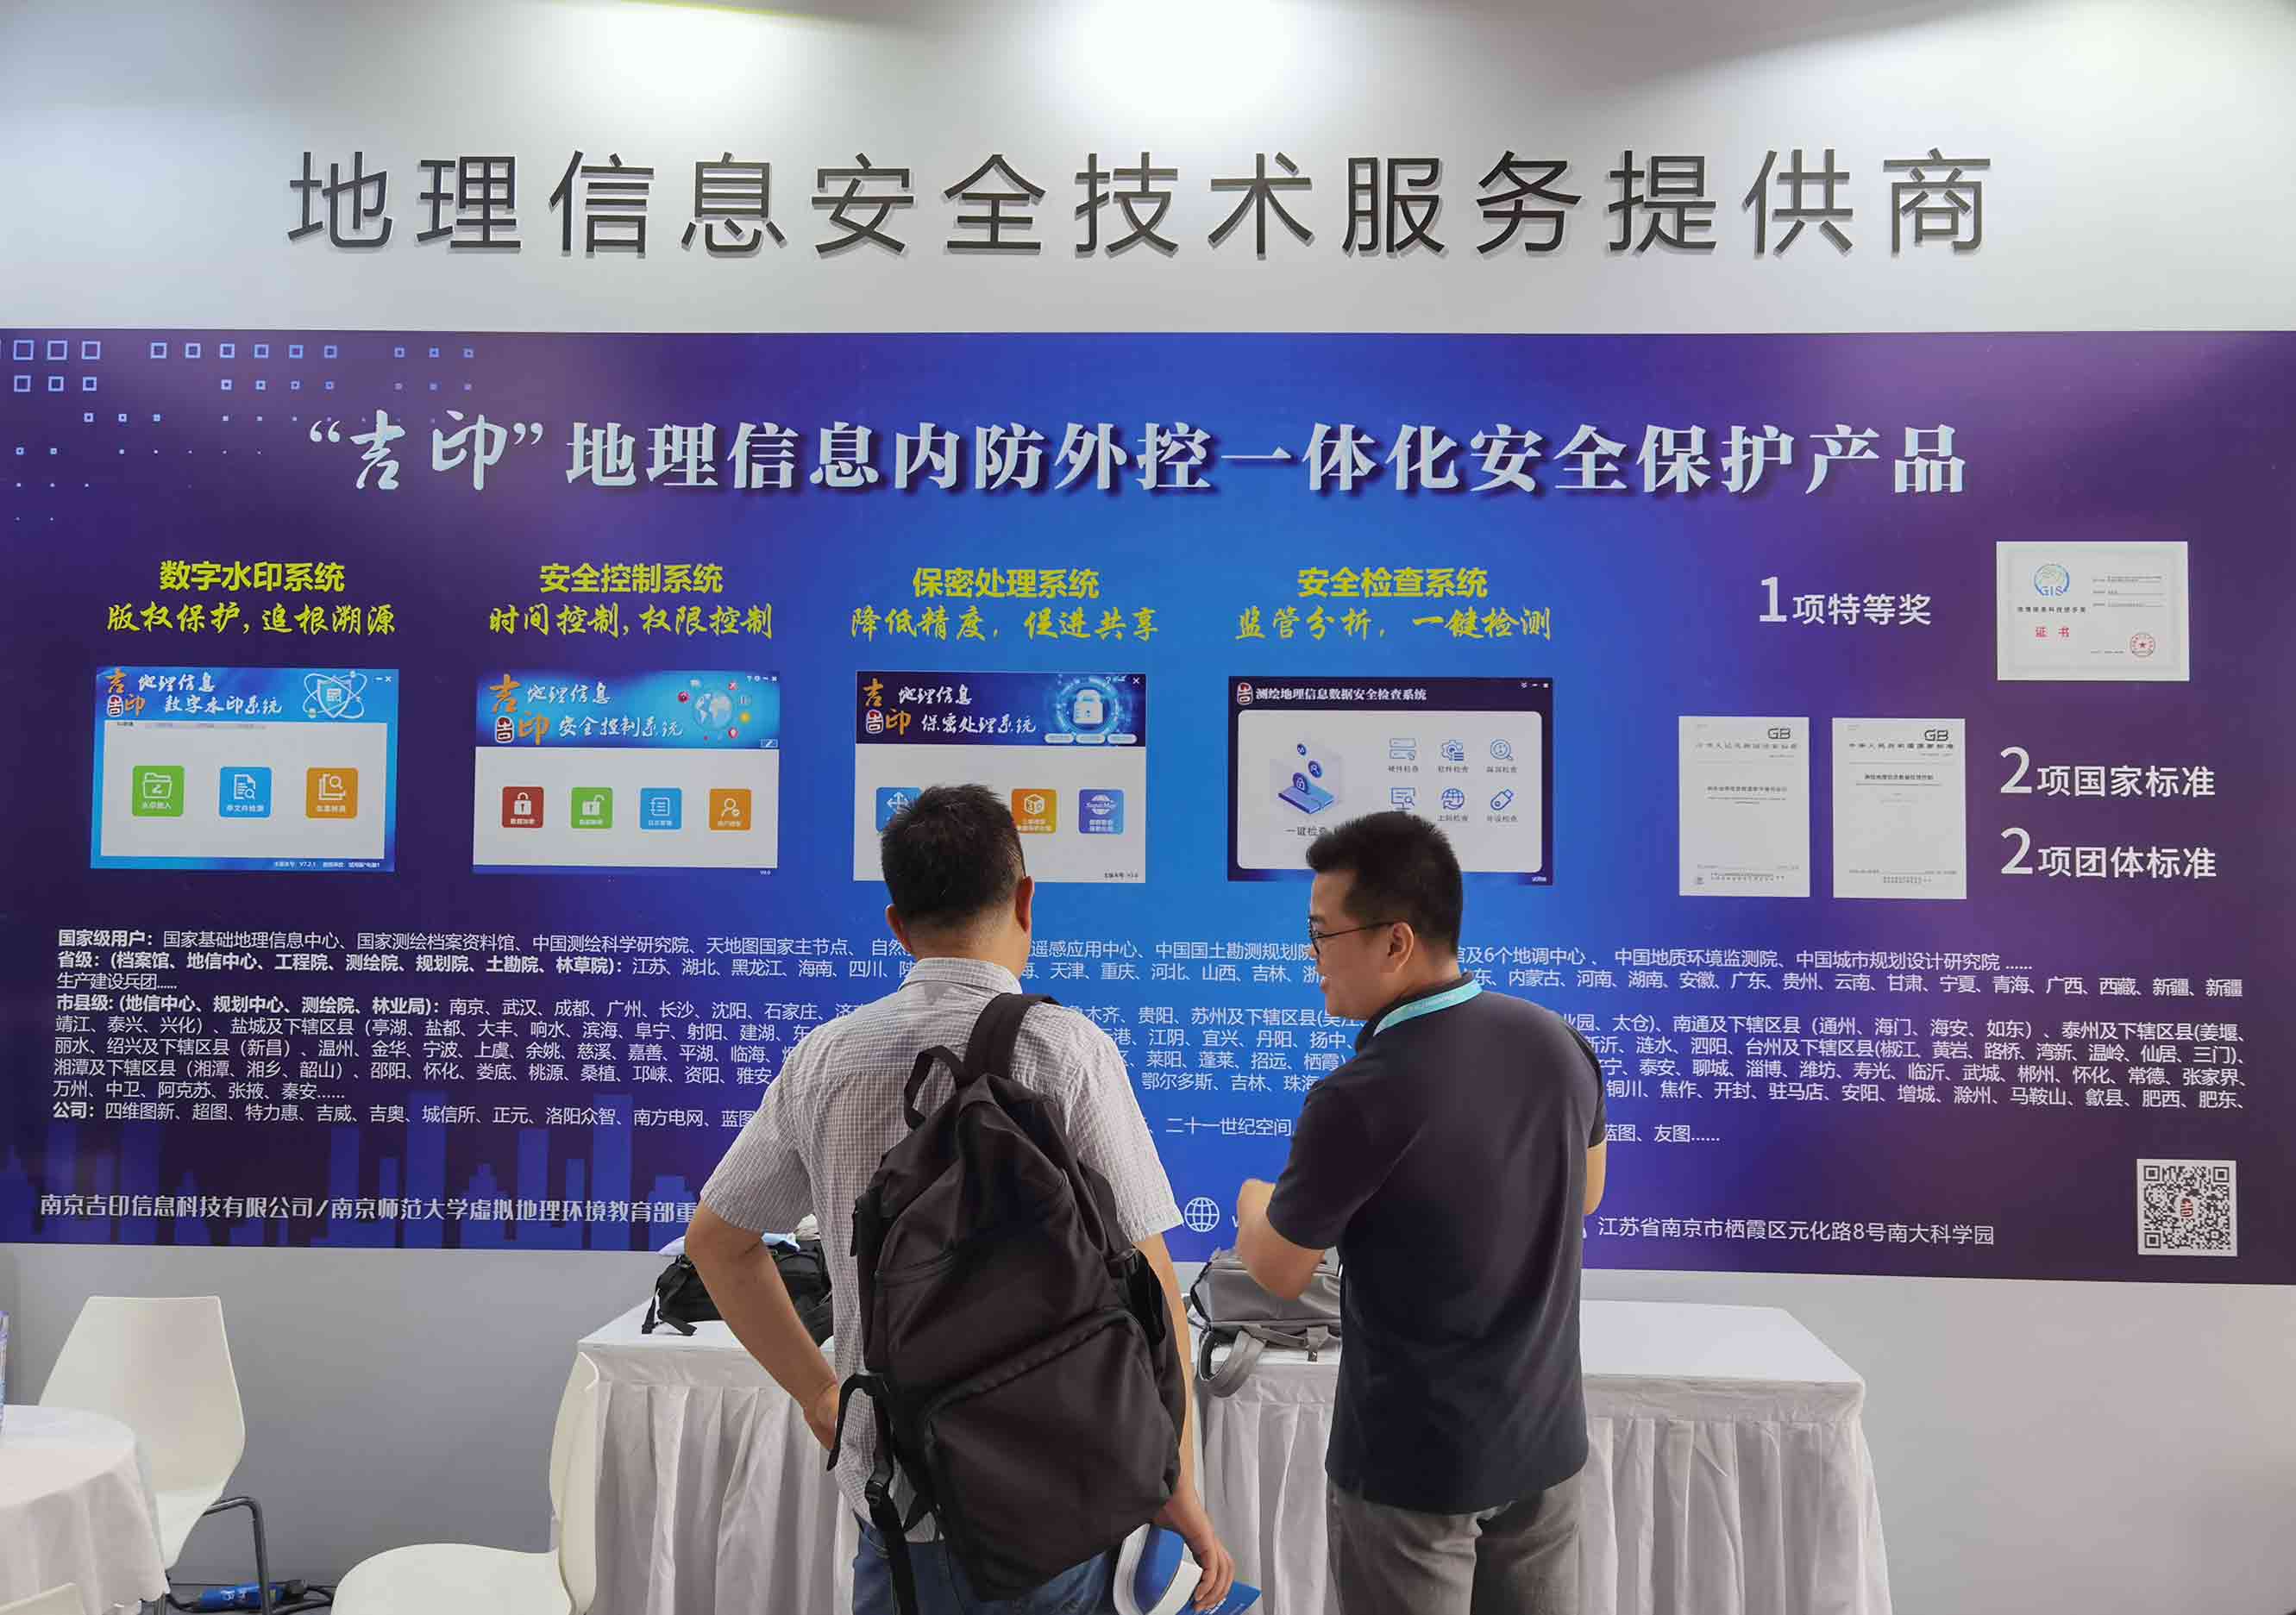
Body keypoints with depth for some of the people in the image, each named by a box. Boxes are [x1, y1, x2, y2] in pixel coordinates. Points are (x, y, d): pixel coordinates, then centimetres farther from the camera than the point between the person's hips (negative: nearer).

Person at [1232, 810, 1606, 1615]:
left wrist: (1255, 1205, 11)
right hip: (1545, 1438, 6)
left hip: (1414, 1462, -6)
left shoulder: (1359, 1098, -27)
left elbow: (1277, 1274, -10)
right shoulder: (1560, 1042, -7)